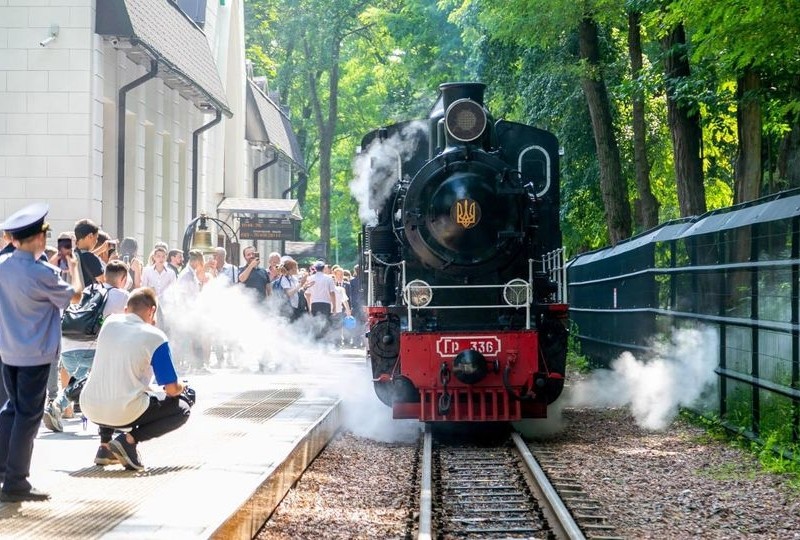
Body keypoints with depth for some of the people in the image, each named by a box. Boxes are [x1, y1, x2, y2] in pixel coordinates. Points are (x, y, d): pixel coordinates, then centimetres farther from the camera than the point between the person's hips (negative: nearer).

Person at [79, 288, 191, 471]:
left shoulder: (109, 322, 7)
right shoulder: (155, 337, -8)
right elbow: (172, 389, -5)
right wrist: (181, 387, 18)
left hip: (90, 410, 6)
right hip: (124, 414, -6)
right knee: (182, 410, 12)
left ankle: (105, 445, 20)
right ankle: (130, 439, -7)